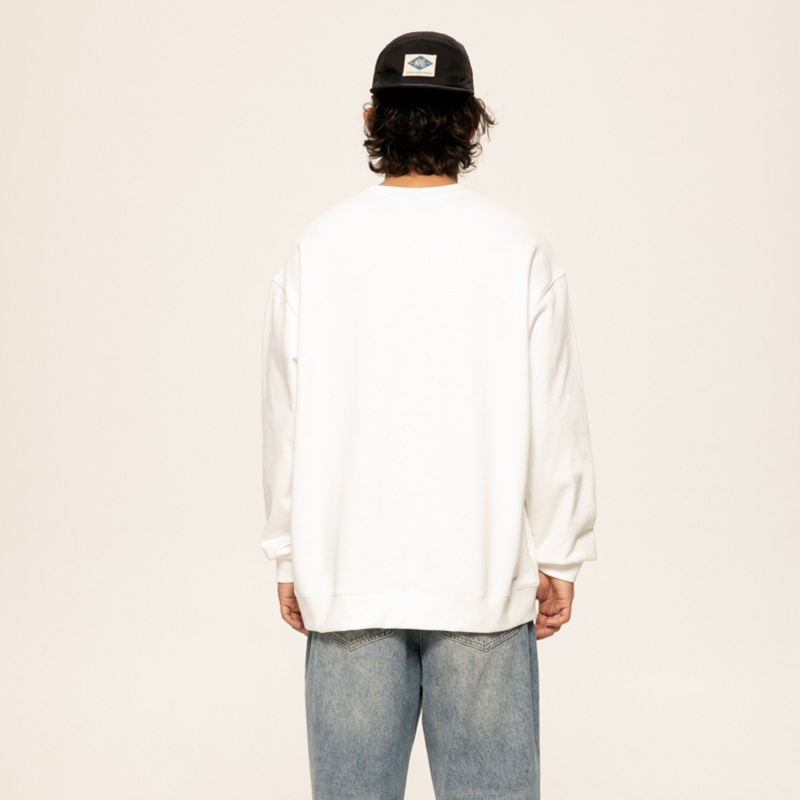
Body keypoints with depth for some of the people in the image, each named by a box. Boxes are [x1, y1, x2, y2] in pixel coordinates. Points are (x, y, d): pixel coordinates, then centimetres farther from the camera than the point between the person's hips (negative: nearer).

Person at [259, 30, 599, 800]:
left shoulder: (317, 247, -2)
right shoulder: (518, 247, -5)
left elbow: (285, 419, 1)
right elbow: (555, 423, -4)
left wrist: (289, 557, 11)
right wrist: (559, 559, 6)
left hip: (347, 576, 1)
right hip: (486, 578, -1)